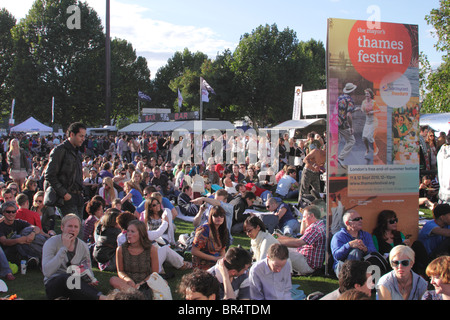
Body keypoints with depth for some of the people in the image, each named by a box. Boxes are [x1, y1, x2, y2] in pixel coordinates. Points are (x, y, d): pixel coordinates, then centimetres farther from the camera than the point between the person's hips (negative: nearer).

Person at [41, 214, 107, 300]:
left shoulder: (83, 246, 7)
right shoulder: (51, 243, -6)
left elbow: (88, 270, 20)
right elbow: (47, 272, -21)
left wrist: (91, 279, -6)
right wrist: (64, 248, -21)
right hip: (53, 285, -2)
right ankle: (100, 297, -43)